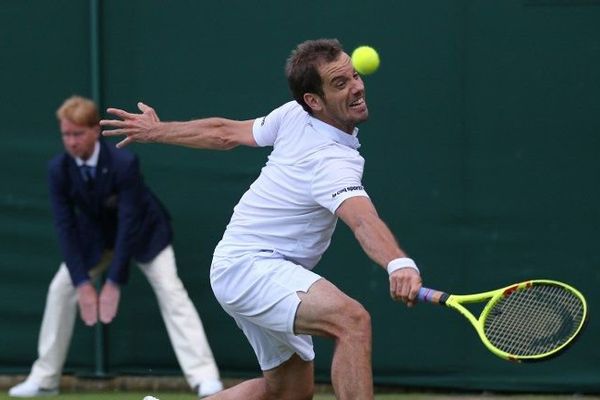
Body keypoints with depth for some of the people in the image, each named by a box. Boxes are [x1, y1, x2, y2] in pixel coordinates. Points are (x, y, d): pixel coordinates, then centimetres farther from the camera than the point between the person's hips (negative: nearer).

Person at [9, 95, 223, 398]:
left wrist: (114, 282, -33)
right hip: (95, 236, 4)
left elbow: (129, 223, -32)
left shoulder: (124, 163, -33)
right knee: (61, 290, -4)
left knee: (171, 291, -17)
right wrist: (83, 282, -25)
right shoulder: (59, 169, -22)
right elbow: (66, 226, -19)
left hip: (143, 234, -4)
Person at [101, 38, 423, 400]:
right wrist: (399, 264, -63)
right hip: (250, 265, -11)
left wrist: (156, 131, 25)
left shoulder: (294, 116, -1)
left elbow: (226, 132, 11)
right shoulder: (334, 162, -27)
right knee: (352, 320, -34)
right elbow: (363, 220, -46)